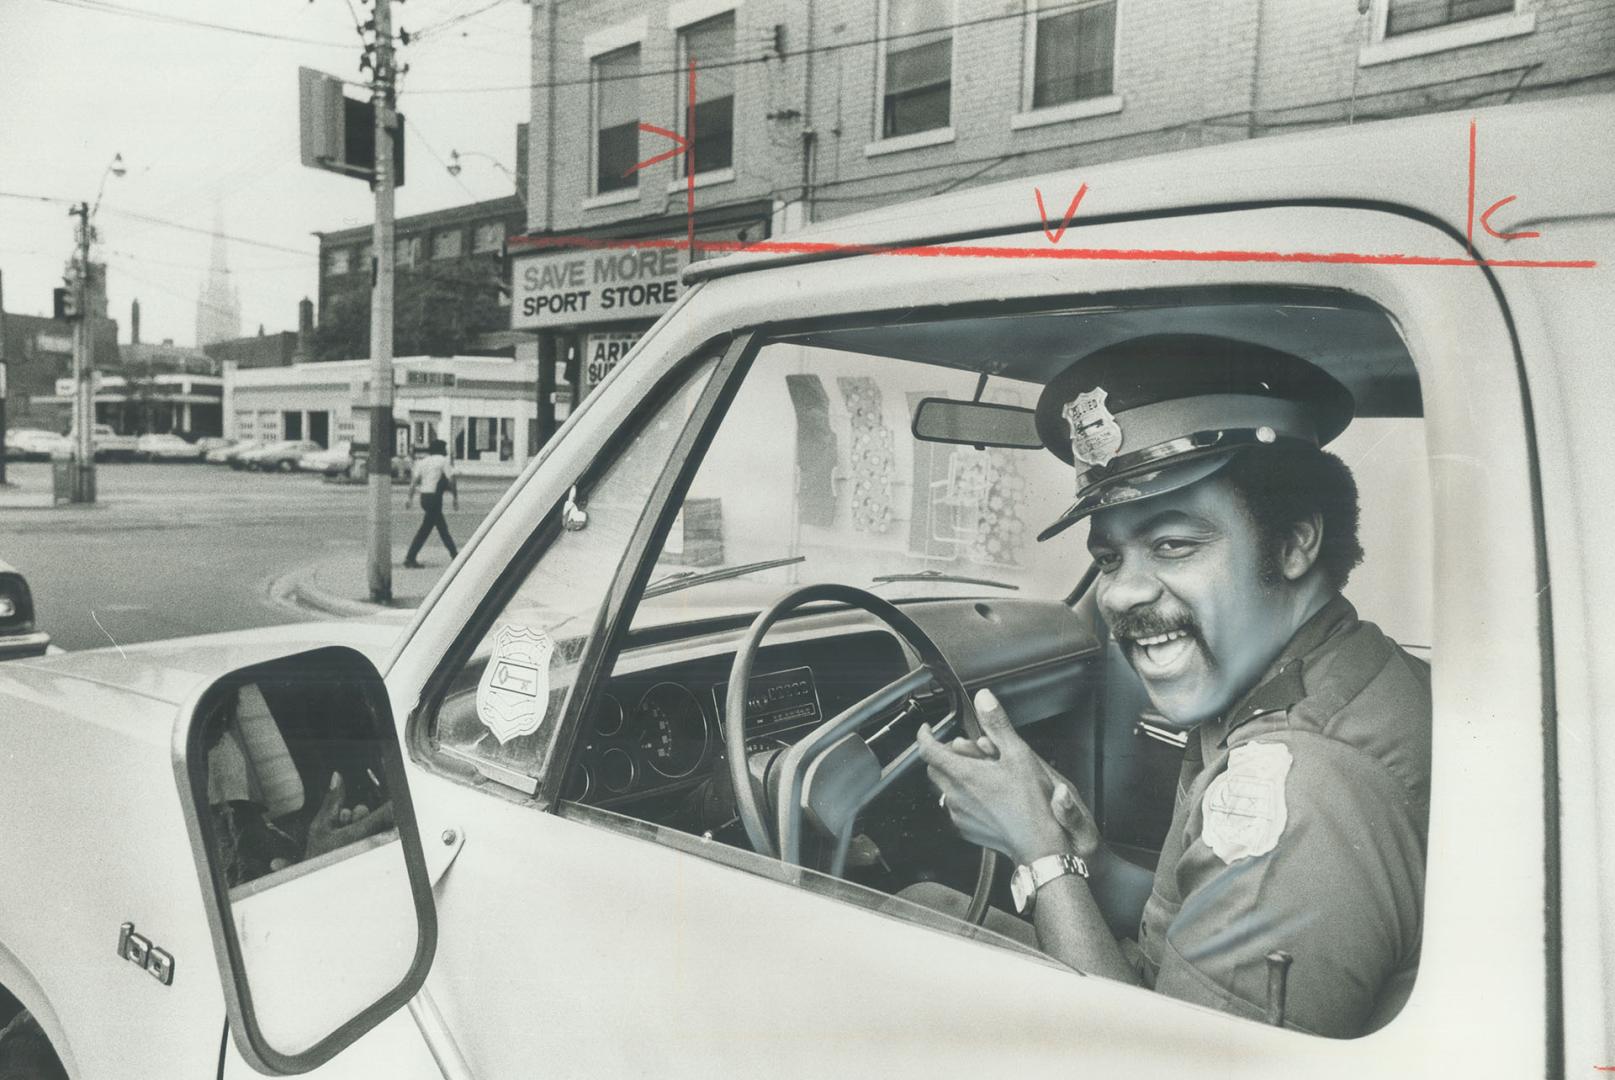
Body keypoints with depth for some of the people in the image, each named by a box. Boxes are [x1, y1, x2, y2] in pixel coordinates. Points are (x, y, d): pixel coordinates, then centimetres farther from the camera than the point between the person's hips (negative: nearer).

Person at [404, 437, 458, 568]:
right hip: (434, 497, -8)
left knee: (442, 527, 17)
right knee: (425, 529, -6)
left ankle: (454, 554, 27)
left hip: (424, 497, 8)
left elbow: (414, 480, 6)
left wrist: (409, 497, 6)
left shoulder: (423, 461, 12)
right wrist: (456, 498, -1)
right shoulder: (443, 461, -7)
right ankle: (410, 558, -8)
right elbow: (451, 481, -8)